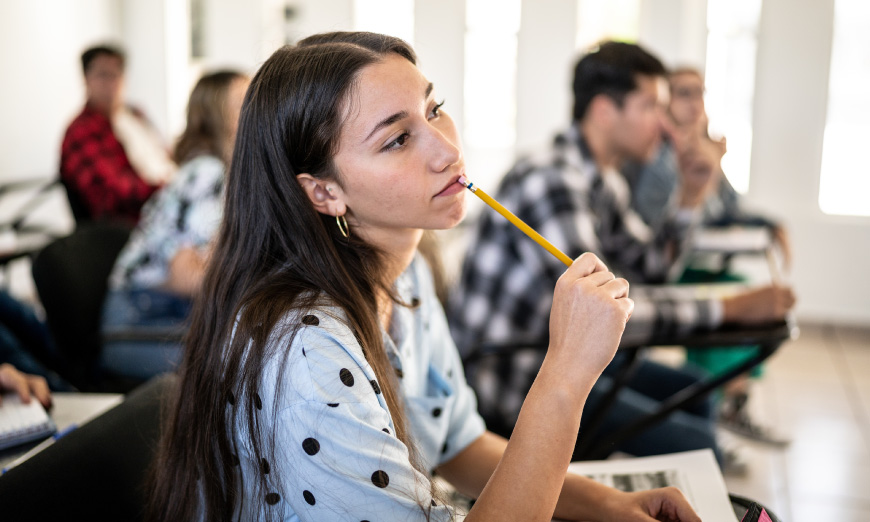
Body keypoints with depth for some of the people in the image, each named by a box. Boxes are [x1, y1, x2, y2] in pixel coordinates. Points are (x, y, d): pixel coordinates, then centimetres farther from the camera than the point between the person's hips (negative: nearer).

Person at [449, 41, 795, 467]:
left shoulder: (603, 181, 8)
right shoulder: (552, 180, -24)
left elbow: (650, 267, 18)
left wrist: (690, 196, 4)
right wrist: (729, 308, -24)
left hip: (558, 349, 10)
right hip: (509, 373, -10)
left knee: (693, 392, 19)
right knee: (695, 447, -17)